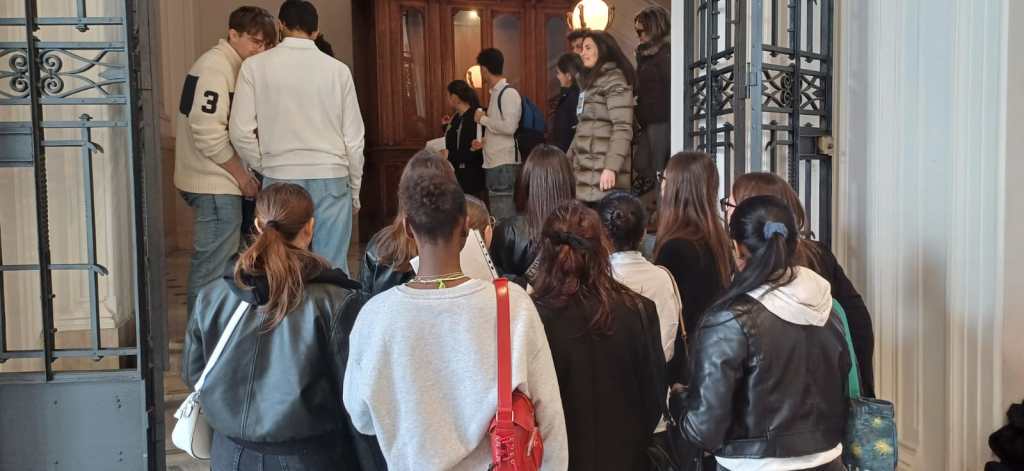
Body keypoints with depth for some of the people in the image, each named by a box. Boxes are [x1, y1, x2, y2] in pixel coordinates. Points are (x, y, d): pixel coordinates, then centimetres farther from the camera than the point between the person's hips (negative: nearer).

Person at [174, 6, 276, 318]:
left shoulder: (229, 66, 16)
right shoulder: (216, 66, -14)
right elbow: (208, 132, -22)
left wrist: (242, 173, 12)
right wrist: (241, 174, -14)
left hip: (215, 183, 10)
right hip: (215, 186, -10)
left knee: (211, 263, 17)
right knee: (213, 268, -5)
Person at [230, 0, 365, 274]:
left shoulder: (255, 66, 0)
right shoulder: (338, 70, 1)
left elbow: (241, 132, -3)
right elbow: (354, 138, 4)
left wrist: (265, 168, 13)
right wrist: (354, 189, 14)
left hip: (280, 179, 0)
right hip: (331, 178, 0)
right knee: (333, 267, 4)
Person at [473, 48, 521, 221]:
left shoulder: (509, 93, -11)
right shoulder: (496, 93, 16)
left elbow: (509, 127, -21)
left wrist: (483, 119, -9)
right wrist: (484, 141, 10)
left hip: (505, 164, -9)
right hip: (493, 163, 9)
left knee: (504, 218, -9)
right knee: (496, 217, 13)